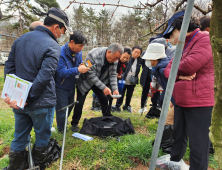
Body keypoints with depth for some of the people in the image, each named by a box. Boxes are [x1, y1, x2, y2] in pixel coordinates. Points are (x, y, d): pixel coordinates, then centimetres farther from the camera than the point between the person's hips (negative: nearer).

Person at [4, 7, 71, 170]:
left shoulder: (20, 39, 6)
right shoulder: (52, 46, -18)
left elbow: (9, 67, 7)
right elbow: (44, 77, -26)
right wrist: (27, 99, -17)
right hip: (41, 102, -6)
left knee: (20, 137, 22)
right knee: (42, 136, 18)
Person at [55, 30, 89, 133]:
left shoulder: (78, 52, -6)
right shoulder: (61, 53, -28)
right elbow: (62, 72, -33)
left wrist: (82, 66, -16)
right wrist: (77, 70, -42)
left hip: (71, 85, 7)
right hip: (61, 87, -7)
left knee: (70, 106, 25)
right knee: (62, 110, 5)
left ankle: (65, 121, 53)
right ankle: (61, 131, 30)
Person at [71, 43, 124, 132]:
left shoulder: (114, 59, -15)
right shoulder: (93, 55, -34)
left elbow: (113, 75, -7)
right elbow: (91, 75, -31)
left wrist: (115, 89, -20)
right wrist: (103, 87, -35)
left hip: (100, 81, 5)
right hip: (86, 81, -5)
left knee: (104, 100, 4)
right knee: (80, 102, -3)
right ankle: (74, 124, 18)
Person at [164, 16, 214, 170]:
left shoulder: (205, 40, -8)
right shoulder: (183, 46, 20)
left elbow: (190, 65, -24)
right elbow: (169, 68, 12)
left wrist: (176, 71, -2)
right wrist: (179, 75, -11)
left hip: (198, 101, -9)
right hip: (181, 100, 9)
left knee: (198, 141, 0)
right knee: (178, 135, 20)